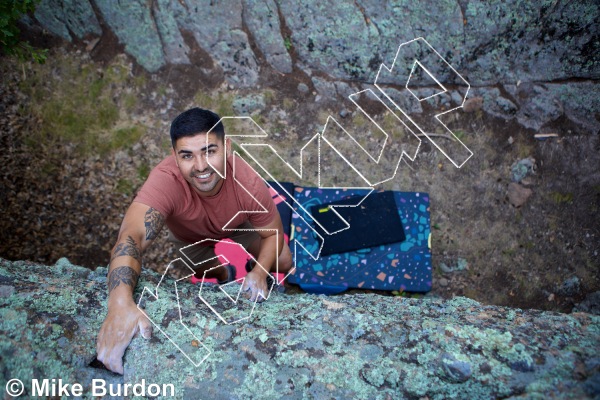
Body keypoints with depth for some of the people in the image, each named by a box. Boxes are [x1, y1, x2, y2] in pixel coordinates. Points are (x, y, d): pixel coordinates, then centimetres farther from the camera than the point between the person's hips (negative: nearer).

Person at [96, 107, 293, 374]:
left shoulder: (249, 184, -40)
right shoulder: (166, 180, -47)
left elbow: (273, 233, -22)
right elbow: (131, 237, -59)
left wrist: (259, 273, -42)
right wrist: (121, 304, -76)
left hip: (238, 227, 1)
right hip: (191, 239, 0)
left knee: (283, 263, -3)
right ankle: (225, 276, 28)